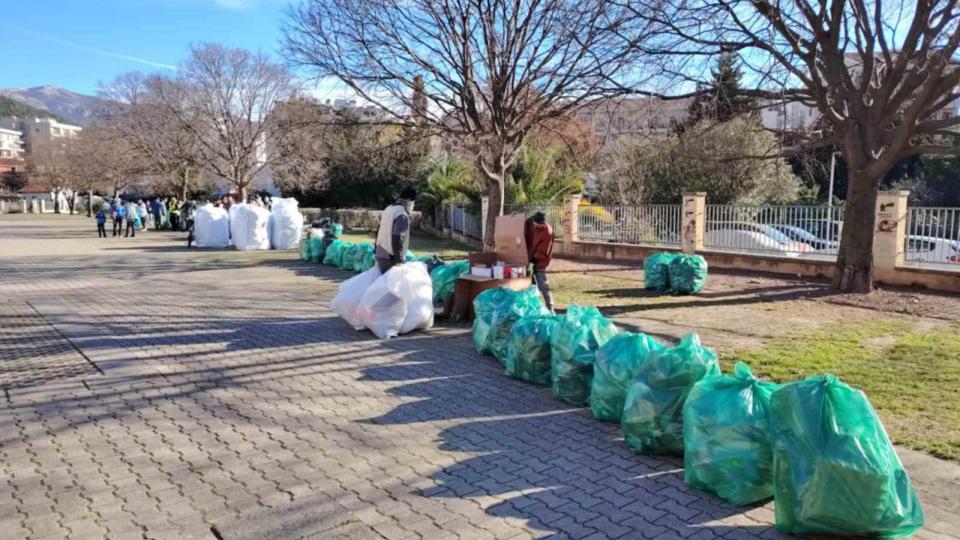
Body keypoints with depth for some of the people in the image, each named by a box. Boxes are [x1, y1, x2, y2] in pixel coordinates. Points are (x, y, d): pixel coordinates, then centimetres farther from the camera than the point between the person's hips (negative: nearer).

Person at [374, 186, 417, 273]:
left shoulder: (389, 209, 12)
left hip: (380, 255, 9)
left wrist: (376, 249, 26)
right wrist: (399, 261, -19)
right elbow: (397, 239, -23)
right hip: (390, 258, -9)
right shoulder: (402, 215, -17)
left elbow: (379, 232, 19)